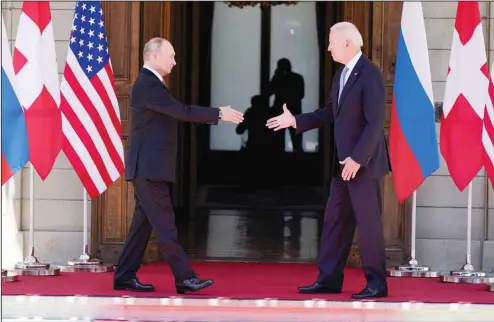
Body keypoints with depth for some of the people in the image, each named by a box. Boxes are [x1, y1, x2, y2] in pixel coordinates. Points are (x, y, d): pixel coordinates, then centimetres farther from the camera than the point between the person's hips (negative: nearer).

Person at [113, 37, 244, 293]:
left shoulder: (151, 84, 18)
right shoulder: (147, 85, -16)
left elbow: (178, 112, 17)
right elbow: (181, 111, -21)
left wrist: (216, 116, 10)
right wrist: (219, 113, -16)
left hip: (149, 167, 10)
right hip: (149, 167, -10)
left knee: (144, 222, 11)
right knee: (164, 224, -8)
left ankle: (125, 276, 14)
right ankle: (184, 278, -8)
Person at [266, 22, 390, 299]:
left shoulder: (370, 75, -17)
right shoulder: (342, 74, 11)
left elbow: (375, 123, -21)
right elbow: (331, 113, 21)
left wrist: (357, 159, -23)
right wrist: (295, 120, 16)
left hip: (363, 162, -9)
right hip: (344, 163, 9)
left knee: (368, 222, -3)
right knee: (335, 221, 10)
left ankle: (377, 284, 5)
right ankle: (329, 279, 16)